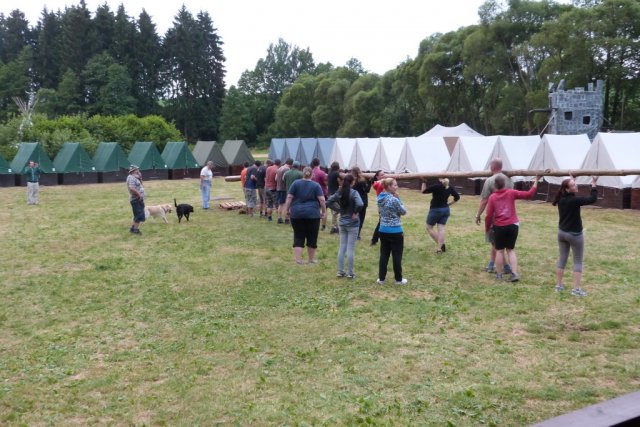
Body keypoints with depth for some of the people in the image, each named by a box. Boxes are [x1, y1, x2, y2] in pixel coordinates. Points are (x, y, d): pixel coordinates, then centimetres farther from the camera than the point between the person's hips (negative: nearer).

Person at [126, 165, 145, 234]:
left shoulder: (135, 178, 16)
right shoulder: (131, 177, -15)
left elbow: (140, 186, 20)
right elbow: (131, 188, -28)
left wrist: (140, 179, 8)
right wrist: (139, 194, -20)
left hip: (139, 199, 10)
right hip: (136, 200, -10)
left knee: (137, 215, 18)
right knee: (139, 215, -8)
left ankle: (133, 228, 26)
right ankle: (136, 229, -3)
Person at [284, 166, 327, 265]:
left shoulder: (295, 183, 3)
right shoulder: (316, 185, 1)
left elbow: (289, 197, -1)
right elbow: (322, 200, -5)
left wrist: (287, 209, 7)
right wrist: (324, 211, 5)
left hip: (297, 214, 1)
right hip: (312, 214, -1)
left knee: (298, 237, 6)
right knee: (312, 237, 9)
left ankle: (298, 259, -3)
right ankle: (311, 259, 18)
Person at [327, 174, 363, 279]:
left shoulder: (339, 192, 0)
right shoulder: (353, 193, -16)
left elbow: (328, 202, 3)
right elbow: (360, 204, -31)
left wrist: (338, 210, 3)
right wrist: (355, 212, -14)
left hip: (342, 223, 5)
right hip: (353, 224, -5)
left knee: (342, 247, 12)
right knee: (351, 249, 2)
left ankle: (340, 271, 15)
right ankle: (350, 273, 8)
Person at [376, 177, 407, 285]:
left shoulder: (380, 198, 4)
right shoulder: (394, 199, -18)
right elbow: (403, 212, -7)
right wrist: (398, 198, -3)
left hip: (383, 230, 7)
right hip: (395, 231, -7)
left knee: (384, 255, 12)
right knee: (397, 256, 5)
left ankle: (381, 278, 16)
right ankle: (399, 279, 15)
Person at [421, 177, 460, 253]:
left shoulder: (436, 186, -19)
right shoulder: (450, 187, 1)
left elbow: (423, 191, -14)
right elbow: (457, 197, 11)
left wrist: (424, 182, -6)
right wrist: (448, 204, 13)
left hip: (435, 210, -6)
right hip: (446, 210, 6)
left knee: (429, 227, 8)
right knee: (441, 228, 5)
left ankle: (441, 245, 0)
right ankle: (439, 248, -1)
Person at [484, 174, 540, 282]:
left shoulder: (492, 197, -4)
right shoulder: (511, 193, -4)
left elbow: (489, 215, -4)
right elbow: (529, 194, -3)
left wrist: (487, 227, 10)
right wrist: (536, 181, 5)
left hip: (499, 227, -1)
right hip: (513, 225, 1)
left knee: (499, 250, 11)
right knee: (511, 249, 12)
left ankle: (499, 274, 16)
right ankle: (514, 273, 2)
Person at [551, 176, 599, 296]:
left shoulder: (561, 199, -2)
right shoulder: (574, 200, -23)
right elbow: (592, 199, -20)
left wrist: (571, 180, 20)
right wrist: (593, 184, -11)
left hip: (562, 232, 6)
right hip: (575, 234, -6)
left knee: (562, 259, 14)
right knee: (578, 261, 5)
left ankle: (558, 285, 18)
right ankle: (576, 289, 3)